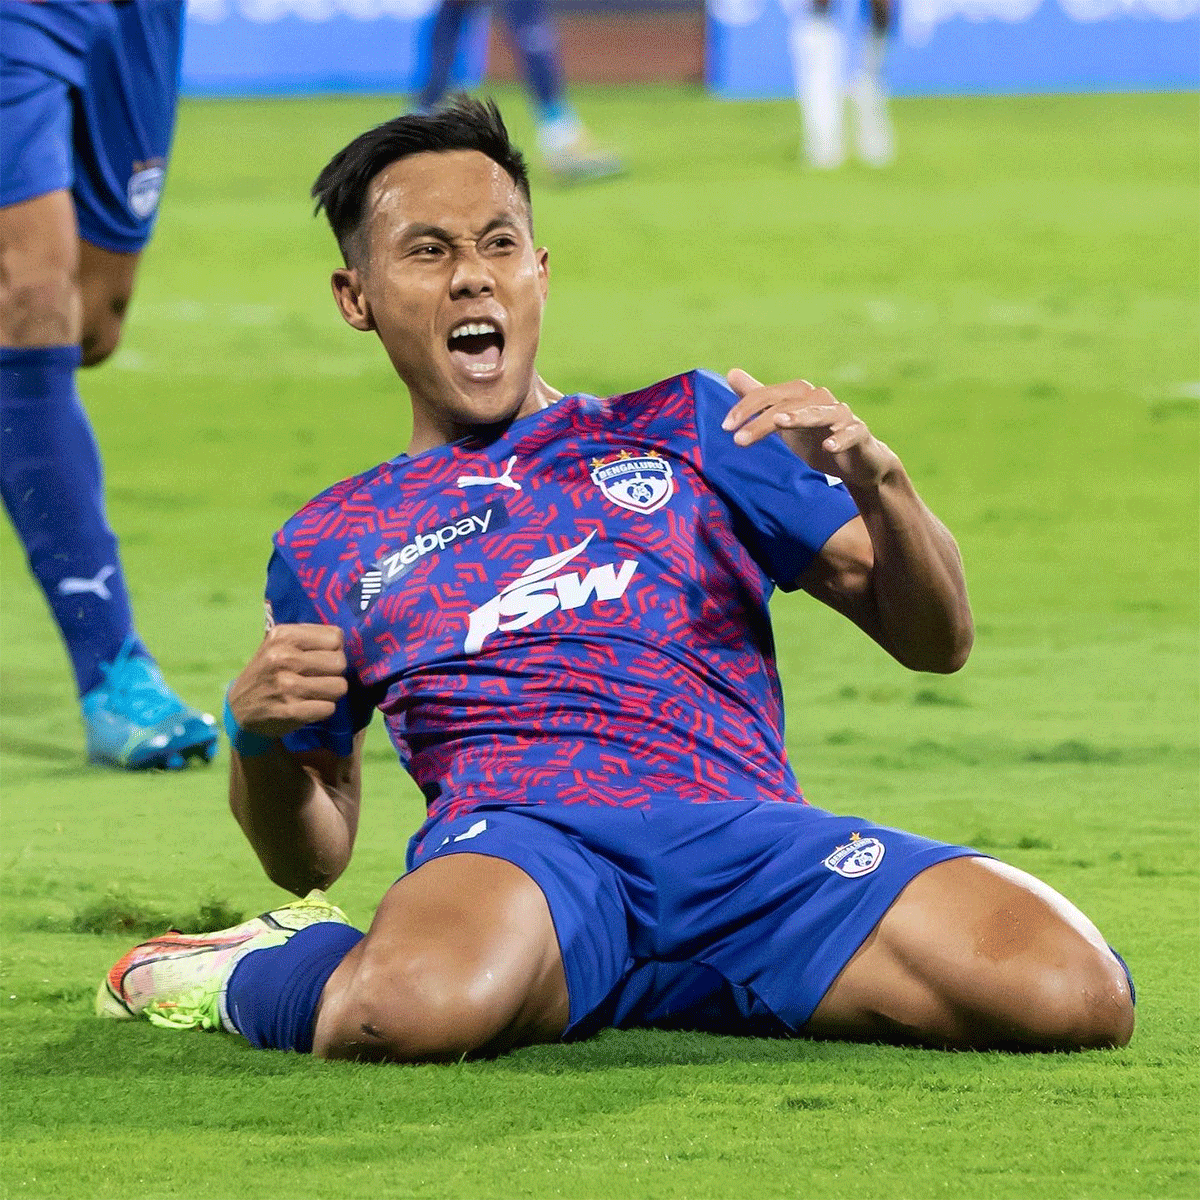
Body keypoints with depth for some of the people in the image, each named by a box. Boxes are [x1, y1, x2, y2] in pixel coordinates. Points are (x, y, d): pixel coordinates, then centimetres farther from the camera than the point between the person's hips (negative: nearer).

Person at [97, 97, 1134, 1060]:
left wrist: (876, 478, 0)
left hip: (747, 829, 3)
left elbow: (935, 641, 20)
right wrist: (257, 733, 4)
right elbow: (309, 856, 26)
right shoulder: (330, 545, 26)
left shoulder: (686, 427, 26)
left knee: (1074, 990, -26)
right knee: (412, 1005, -43)